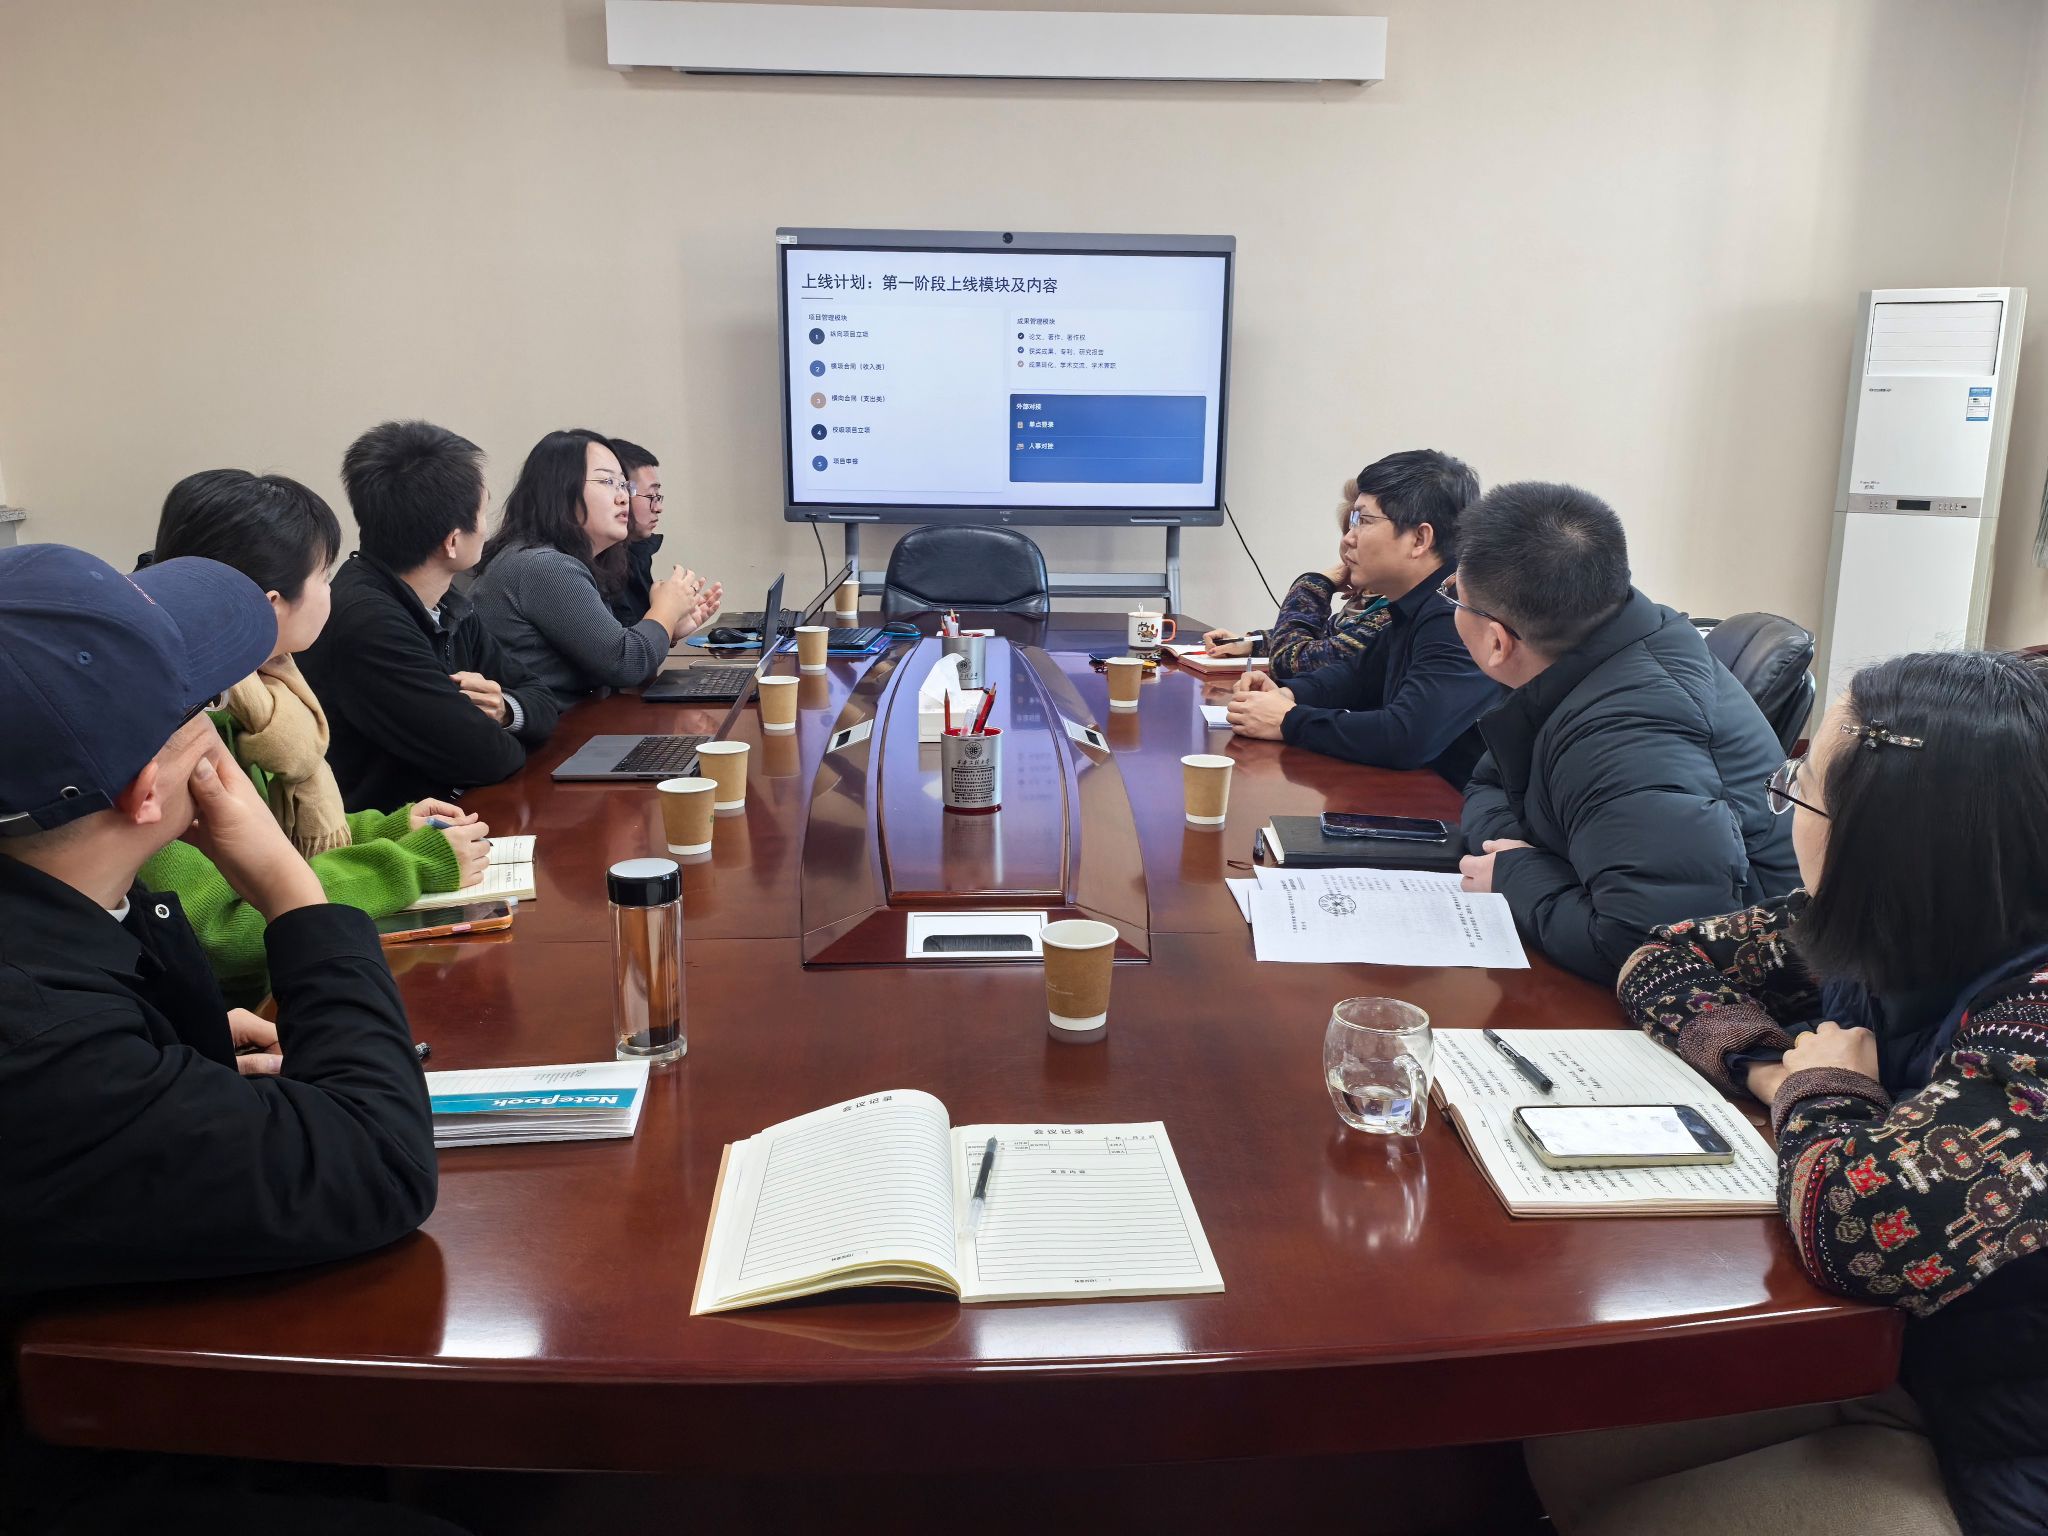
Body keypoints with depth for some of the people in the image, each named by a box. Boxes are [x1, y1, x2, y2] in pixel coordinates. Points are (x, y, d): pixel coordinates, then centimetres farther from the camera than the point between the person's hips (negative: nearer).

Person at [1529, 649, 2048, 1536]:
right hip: (1865, 1351, 7)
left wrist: (1821, 1091, -21)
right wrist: (1768, 1064, -14)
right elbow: (1667, 962, 5)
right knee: (1562, 1442, 3)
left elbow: (1864, 1228, -42)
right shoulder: (1884, 933, -6)